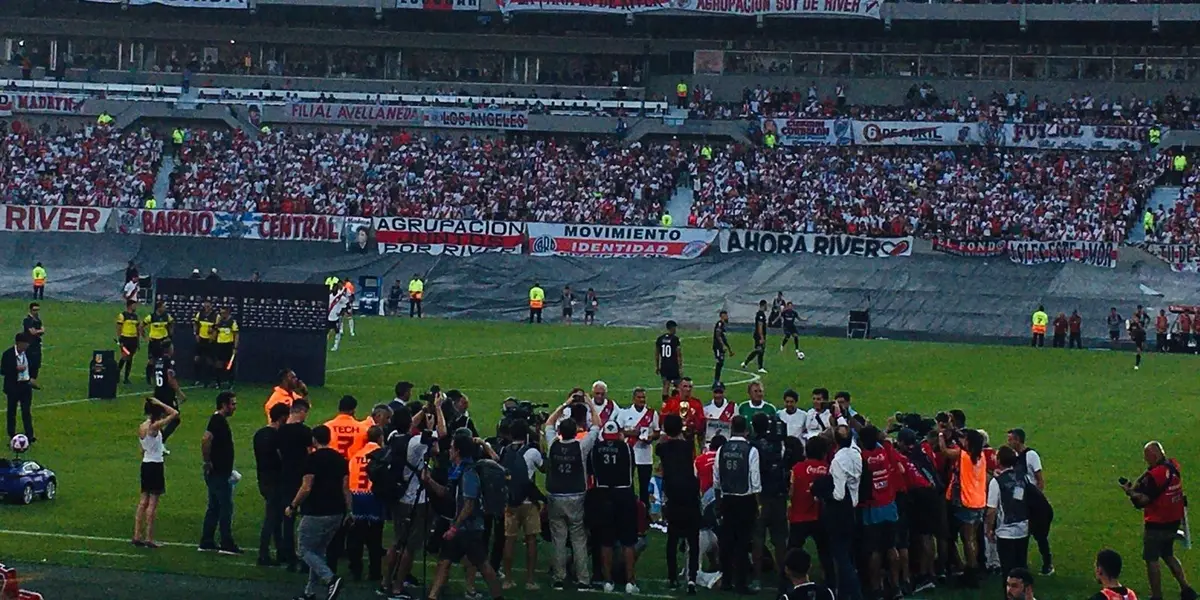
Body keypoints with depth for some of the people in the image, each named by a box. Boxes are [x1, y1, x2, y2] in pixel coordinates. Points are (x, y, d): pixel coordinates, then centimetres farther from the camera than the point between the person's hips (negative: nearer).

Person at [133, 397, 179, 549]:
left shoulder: (141, 427, 6)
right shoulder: (154, 426, -17)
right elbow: (175, 414, -19)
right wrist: (159, 403, -12)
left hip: (145, 464, 8)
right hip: (155, 465, -8)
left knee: (143, 501, 11)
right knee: (152, 503, -3)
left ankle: (137, 536, 11)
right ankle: (149, 538, -1)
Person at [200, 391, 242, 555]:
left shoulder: (221, 420, 14)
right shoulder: (217, 420, -17)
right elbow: (205, 440, -31)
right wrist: (208, 462, -23)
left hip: (221, 472, 10)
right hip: (218, 473, -10)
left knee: (214, 507, 14)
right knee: (226, 507, -5)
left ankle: (206, 543, 18)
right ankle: (226, 544, -1)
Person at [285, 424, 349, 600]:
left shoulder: (313, 458, -11)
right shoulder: (340, 459, 8)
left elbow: (306, 488, -15)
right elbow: (346, 488, 8)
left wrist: (292, 506, -3)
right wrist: (348, 511, 13)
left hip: (316, 513, -7)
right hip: (336, 513, 7)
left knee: (305, 551, 3)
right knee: (318, 551, 17)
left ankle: (330, 579, -18)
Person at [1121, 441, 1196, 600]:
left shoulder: (1155, 474, -25)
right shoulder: (1173, 465, 1)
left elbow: (1142, 500, -26)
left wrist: (1129, 490, -14)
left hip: (1157, 525, -9)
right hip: (1174, 521, 9)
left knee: (1151, 560, 3)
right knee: (1168, 555, 23)